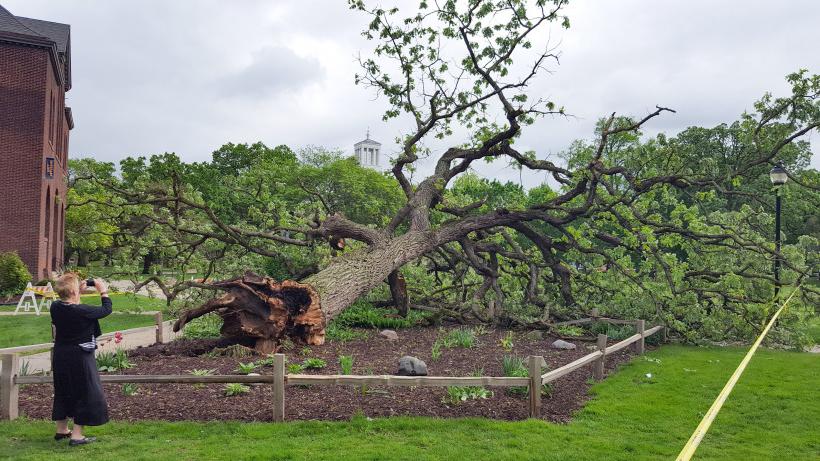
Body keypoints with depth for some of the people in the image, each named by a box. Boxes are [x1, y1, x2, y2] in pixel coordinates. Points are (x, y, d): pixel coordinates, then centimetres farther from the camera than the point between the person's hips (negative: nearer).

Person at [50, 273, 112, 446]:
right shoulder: (82, 311, -24)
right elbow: (106, 309, -11)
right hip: (80, 358, -7)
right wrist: (103, 292, 2)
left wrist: (78, 290, 11)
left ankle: (61, 429, 35)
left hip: (60, 357, 7)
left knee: (63, 391, 21)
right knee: (85, 393, 5)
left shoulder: (55, 307, -6)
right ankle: (76, 435, 6)